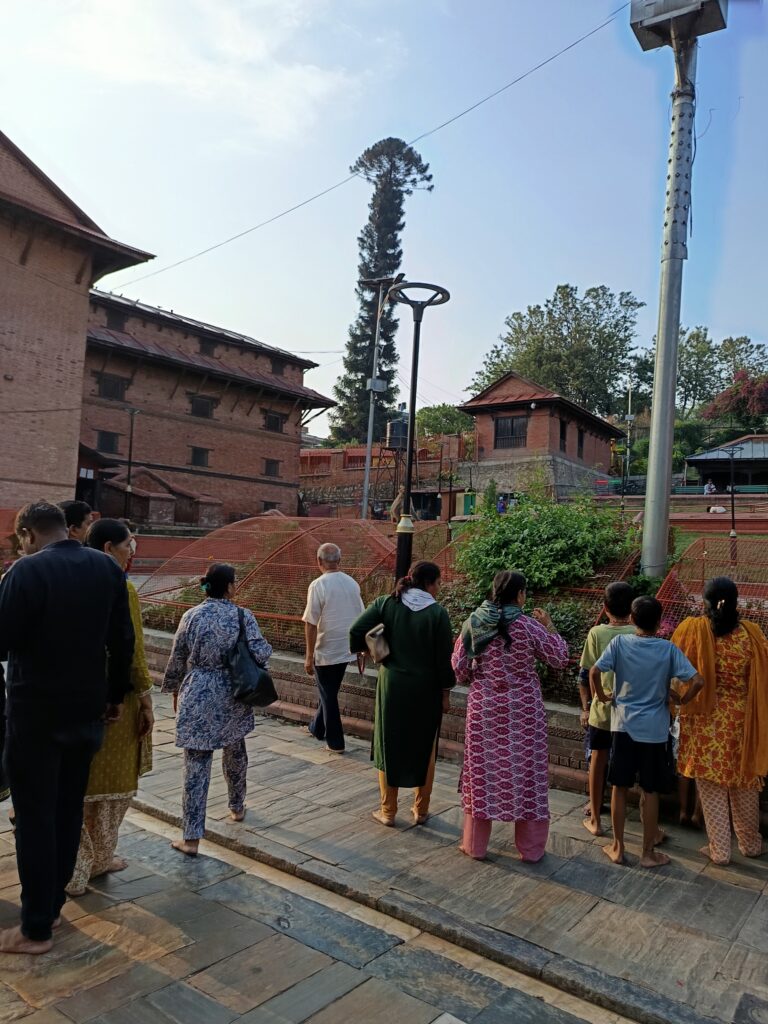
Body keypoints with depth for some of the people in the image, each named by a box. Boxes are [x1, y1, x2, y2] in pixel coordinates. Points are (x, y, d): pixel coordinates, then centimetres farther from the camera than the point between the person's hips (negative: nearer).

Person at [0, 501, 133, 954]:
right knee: (69, 809, 18)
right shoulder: (107, 568, 0)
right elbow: (123, 640, 4)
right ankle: (52, 903, 32)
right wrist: (117, 694, 14)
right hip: (87, 708, 6)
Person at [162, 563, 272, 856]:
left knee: (196, 765, 2)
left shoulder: (192, 616, -3)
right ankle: (237, 807, 42)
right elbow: (261, 653, -17)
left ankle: (191, 837, 4)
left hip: (197, 698, 0)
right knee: (235, 752, 23)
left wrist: (175, 690, 17)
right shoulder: (243, 617, -8)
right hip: (233, 698, 1)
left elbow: (177, 660, 4)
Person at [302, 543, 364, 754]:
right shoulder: (352, 583, 2)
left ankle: (335, 742, 14)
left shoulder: (318, 585, -16)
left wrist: (309, 656, -10)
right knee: (329, 691, 22)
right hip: (346, 649, 6)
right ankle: (317, 728, 39)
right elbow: (361, 619, 9)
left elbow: (311, 624, -17)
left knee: (328, 695, 7)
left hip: (325, 650, -6)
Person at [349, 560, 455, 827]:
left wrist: (370, 647, 6)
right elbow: (444, 657, -10)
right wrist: (446, 691, 1)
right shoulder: (437, 612, -12)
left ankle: (388, 811, 23)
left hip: (392, 687, 1)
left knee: (389, 746, 14)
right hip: (426, 690, -1)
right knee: (424, 749, 16)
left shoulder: (385, 604, -6)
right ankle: (421, 810, 27)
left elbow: (355, 631, -14)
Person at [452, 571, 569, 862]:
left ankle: (475, 845, 22)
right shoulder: (529, 626, -12)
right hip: (523, 710, -2)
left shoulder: (473, 623, -4)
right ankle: (530, 848, 22)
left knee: (482, 771, 12)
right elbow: (560, 659, -2)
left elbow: (459, 669, -1)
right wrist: (550, 626, 9)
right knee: (525, 772, 10)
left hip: (484, 708, 2)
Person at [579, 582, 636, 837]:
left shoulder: (596, 633, -8)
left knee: (598, 761, 12)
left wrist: (586, 707, 8)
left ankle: (595, 820, 21)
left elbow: (585, 675, -4)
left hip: (602, 709, -1)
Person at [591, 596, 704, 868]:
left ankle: (618, 847, 21)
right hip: (655, 729, 0)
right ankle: (648, 852, 20)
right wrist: (681, 700, 3)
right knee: (650, 791, 10)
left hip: (624, 725, 1)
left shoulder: (619, 643, -6)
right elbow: (698, 681, -13)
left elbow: (594, 672, -15)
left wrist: (602, 696, 2)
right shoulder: (669, 649, -7)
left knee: (619, 787, 12)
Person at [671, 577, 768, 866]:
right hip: (741, 720, 2)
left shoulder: (693, 630, -13)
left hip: (706, 720, -2)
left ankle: (719, 850, 17)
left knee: (712, 788, 10)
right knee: (744, 786, 19)